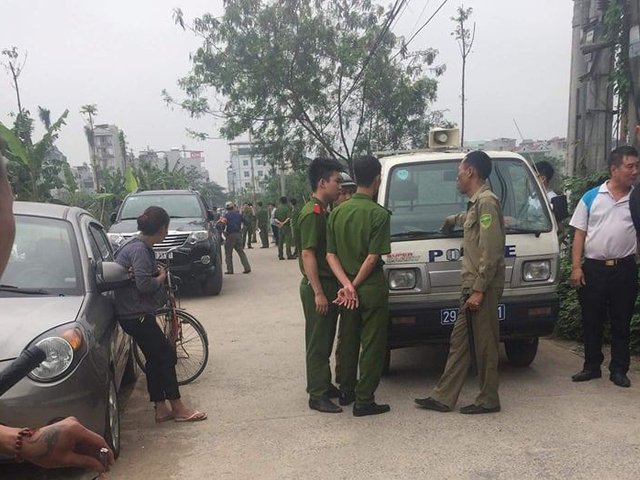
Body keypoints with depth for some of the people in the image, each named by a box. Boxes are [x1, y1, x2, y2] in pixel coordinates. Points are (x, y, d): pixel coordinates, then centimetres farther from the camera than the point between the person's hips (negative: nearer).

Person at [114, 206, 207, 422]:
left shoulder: (143, 247, 11)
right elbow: (144, 283, -27)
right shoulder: (139, 249, -20)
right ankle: (178, 408, 4)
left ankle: (161, 408, 19)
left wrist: (158, 271, 1)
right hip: (136, 314, -10)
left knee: (156, 358, 12)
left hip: (139, 313, 10)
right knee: (166, 355, -4)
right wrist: (161, 277, -9)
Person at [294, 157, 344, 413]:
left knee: (325, 340, 17)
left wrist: (330, 289, 16)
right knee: (318, 342, -2)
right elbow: (307, 254, -21)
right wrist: (318, 292, -22)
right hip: (317, 287, -9)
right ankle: (318, 396, 7)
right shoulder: (312, 214, -17)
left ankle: (322, 385, 29)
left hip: (328, 285, 9)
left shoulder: (323, 212, 13)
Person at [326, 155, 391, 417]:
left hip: (346, 289, 6)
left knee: (347, 341, 18)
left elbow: (331, 255, -3)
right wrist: (355, 285, -9)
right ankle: (364, 401, 10)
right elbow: (373, 258, -18)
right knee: (372, 345, 5)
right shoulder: (379, 214, -15)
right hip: (372, 288, -5)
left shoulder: (337, 212, 2)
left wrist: (347, 285, -9)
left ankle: (346, 391, 29)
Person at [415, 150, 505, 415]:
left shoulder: (486, 201, -14)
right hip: (472, 286, 10)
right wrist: (453, 220, 58)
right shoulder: (476, 202, 16)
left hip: (483, 288, -10)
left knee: (485, 345, 2)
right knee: (459, 341, 11)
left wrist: (479, 289, -21)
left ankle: (488, 400, 16)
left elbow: (491, 251, -20)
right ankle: (443, 397, 17)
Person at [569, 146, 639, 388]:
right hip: (593, 268, 0)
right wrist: (576, 266, -6)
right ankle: (591, 366, 23)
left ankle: (619, 370, 20)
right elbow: (579, 233, 2)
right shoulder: (591, 197, 2)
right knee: (591, 322, 9)